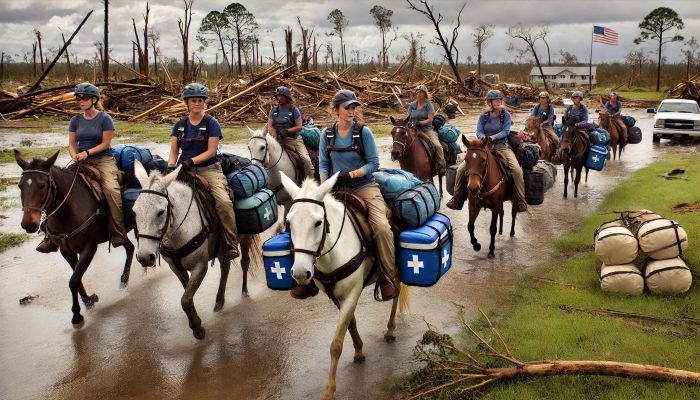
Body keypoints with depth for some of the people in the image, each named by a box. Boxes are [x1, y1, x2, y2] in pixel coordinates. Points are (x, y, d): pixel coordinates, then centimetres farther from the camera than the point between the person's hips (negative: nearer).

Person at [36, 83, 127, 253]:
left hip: (103, 160, -4)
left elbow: (105, 144, -5)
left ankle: (118, 234, -24)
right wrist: (75, 157, -10)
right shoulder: (76, 120, 11)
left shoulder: (105, 119, -3)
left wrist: (87, 152, -17)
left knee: (111, 189, -33)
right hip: (81, 162, 4)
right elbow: (72, 144, 11)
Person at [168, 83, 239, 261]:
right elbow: (174, 151, 11)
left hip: (208, 168, -3)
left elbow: (211, 151, -6)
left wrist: (191, 161, -18)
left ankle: (231, 245, -17)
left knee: (224, 202, -27)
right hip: (184, 169, 4)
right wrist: (170, 166, -8)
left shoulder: (211, 123, 1)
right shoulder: (180, 125, 12)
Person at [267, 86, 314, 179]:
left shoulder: (294, 110, -1)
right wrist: (276, 136, -14)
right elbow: (270, 126, 3)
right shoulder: (274, 111, 7)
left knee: (306, 159, -18)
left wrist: (287, 130, -18)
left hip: (294, 138, -3)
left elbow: (299, 127, -5)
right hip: (279, 139, 3)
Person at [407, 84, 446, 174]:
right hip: (415, 130, 3)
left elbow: (430, 119, -6)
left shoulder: (428, 105, 1)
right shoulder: (412, 105, 11)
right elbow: (409, 118, 15)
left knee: (437, 145, -23)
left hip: (427, 129, -3)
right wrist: (409, 124, -7)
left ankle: (442, 166, -17)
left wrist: (421, 123, -20)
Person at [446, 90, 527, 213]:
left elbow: (505, 132, -8)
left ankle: (520, 202, -17)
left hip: (501, 146, -2)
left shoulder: (506, 115, 3)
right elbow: (479, 132, -3)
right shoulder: (483, 116, 8)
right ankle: (457, 200, -1)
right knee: (462, 169, -14)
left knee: (517, 169, -28)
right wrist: (484, 138, -27)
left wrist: (492, 138, -23)